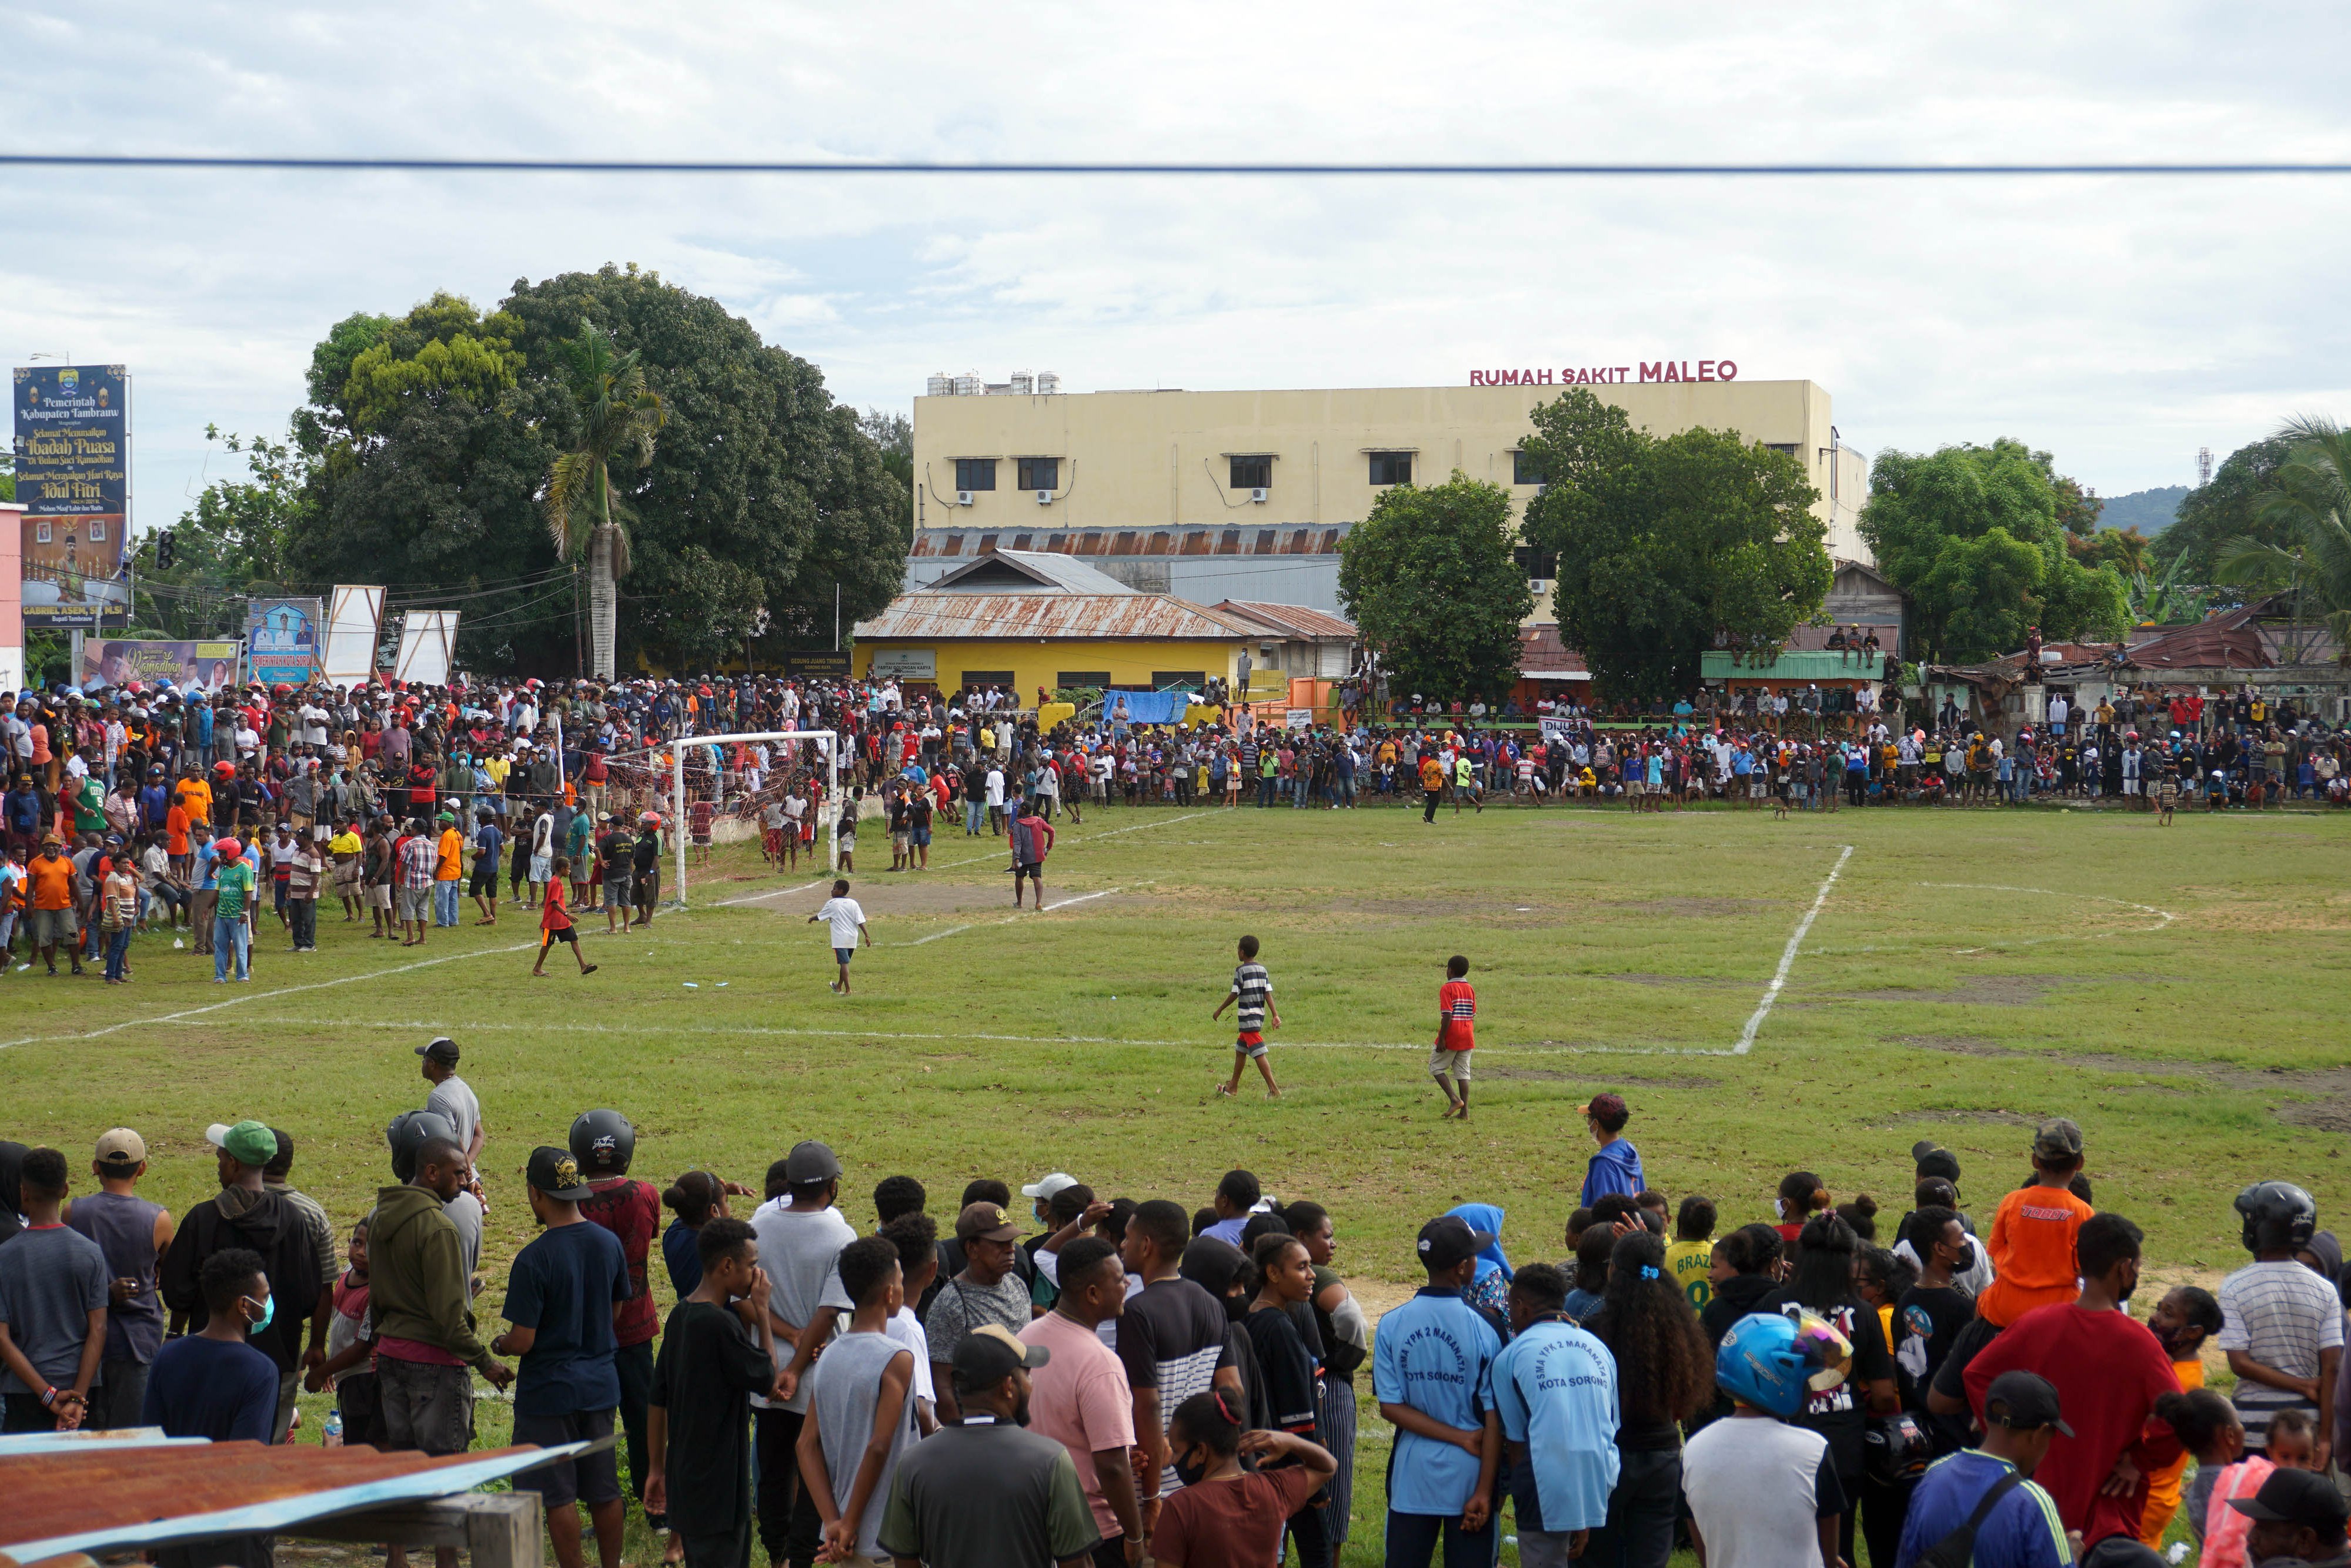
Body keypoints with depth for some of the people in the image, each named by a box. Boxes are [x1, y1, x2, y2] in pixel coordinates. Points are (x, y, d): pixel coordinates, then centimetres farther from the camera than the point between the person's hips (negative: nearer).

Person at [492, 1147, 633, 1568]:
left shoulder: (533, 1260, -20)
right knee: (604, 1491, 14)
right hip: (600, 1385, 6)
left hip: (549, 1391, -6)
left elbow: (523, 1341, -19)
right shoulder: (609, 1244, 0)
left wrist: (498, 1346, 2)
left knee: (558, 1495, 2)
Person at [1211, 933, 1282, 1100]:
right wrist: (1276, 1015, -1)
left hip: (1247, 1017, -8)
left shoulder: (1241, 971, -11)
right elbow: (1268, 993, 3)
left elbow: (1234, 994, -9)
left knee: (1259, 1054, -11)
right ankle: (1233, 1087, 29)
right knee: (1240, 1050, 20)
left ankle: (1274, 1090, -16)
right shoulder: (1263, 970, 9)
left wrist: (1220, 1010, 3)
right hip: (1260, 1015, 8)